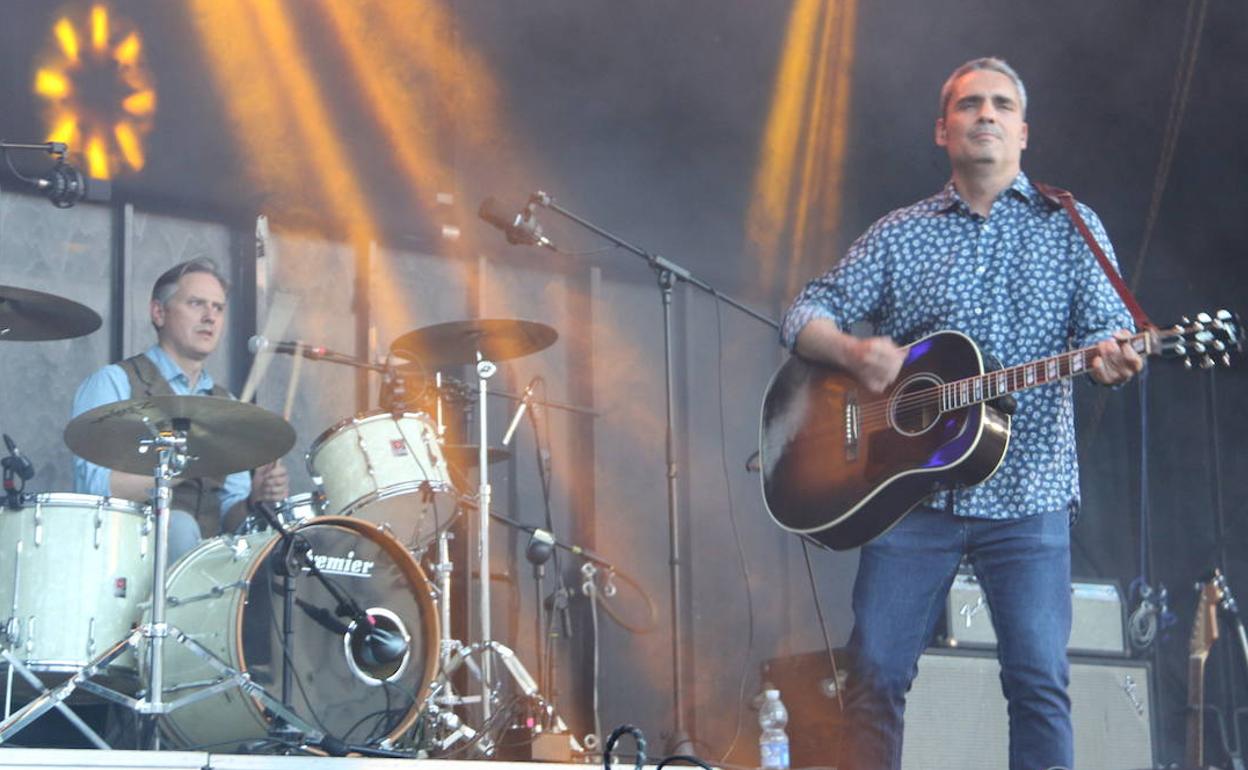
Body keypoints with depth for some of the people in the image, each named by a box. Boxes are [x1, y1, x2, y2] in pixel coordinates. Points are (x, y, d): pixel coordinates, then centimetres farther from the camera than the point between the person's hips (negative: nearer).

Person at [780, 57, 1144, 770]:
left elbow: (1109, 327, 1)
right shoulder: (901, 233, 13)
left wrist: (1112, 355, -23)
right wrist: (853, 351, -12)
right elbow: (806, 316, 10)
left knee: (1039, 680, -9)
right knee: (876, 674, -2)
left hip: (1026, 494, -1)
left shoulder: (1070, 227, 10)